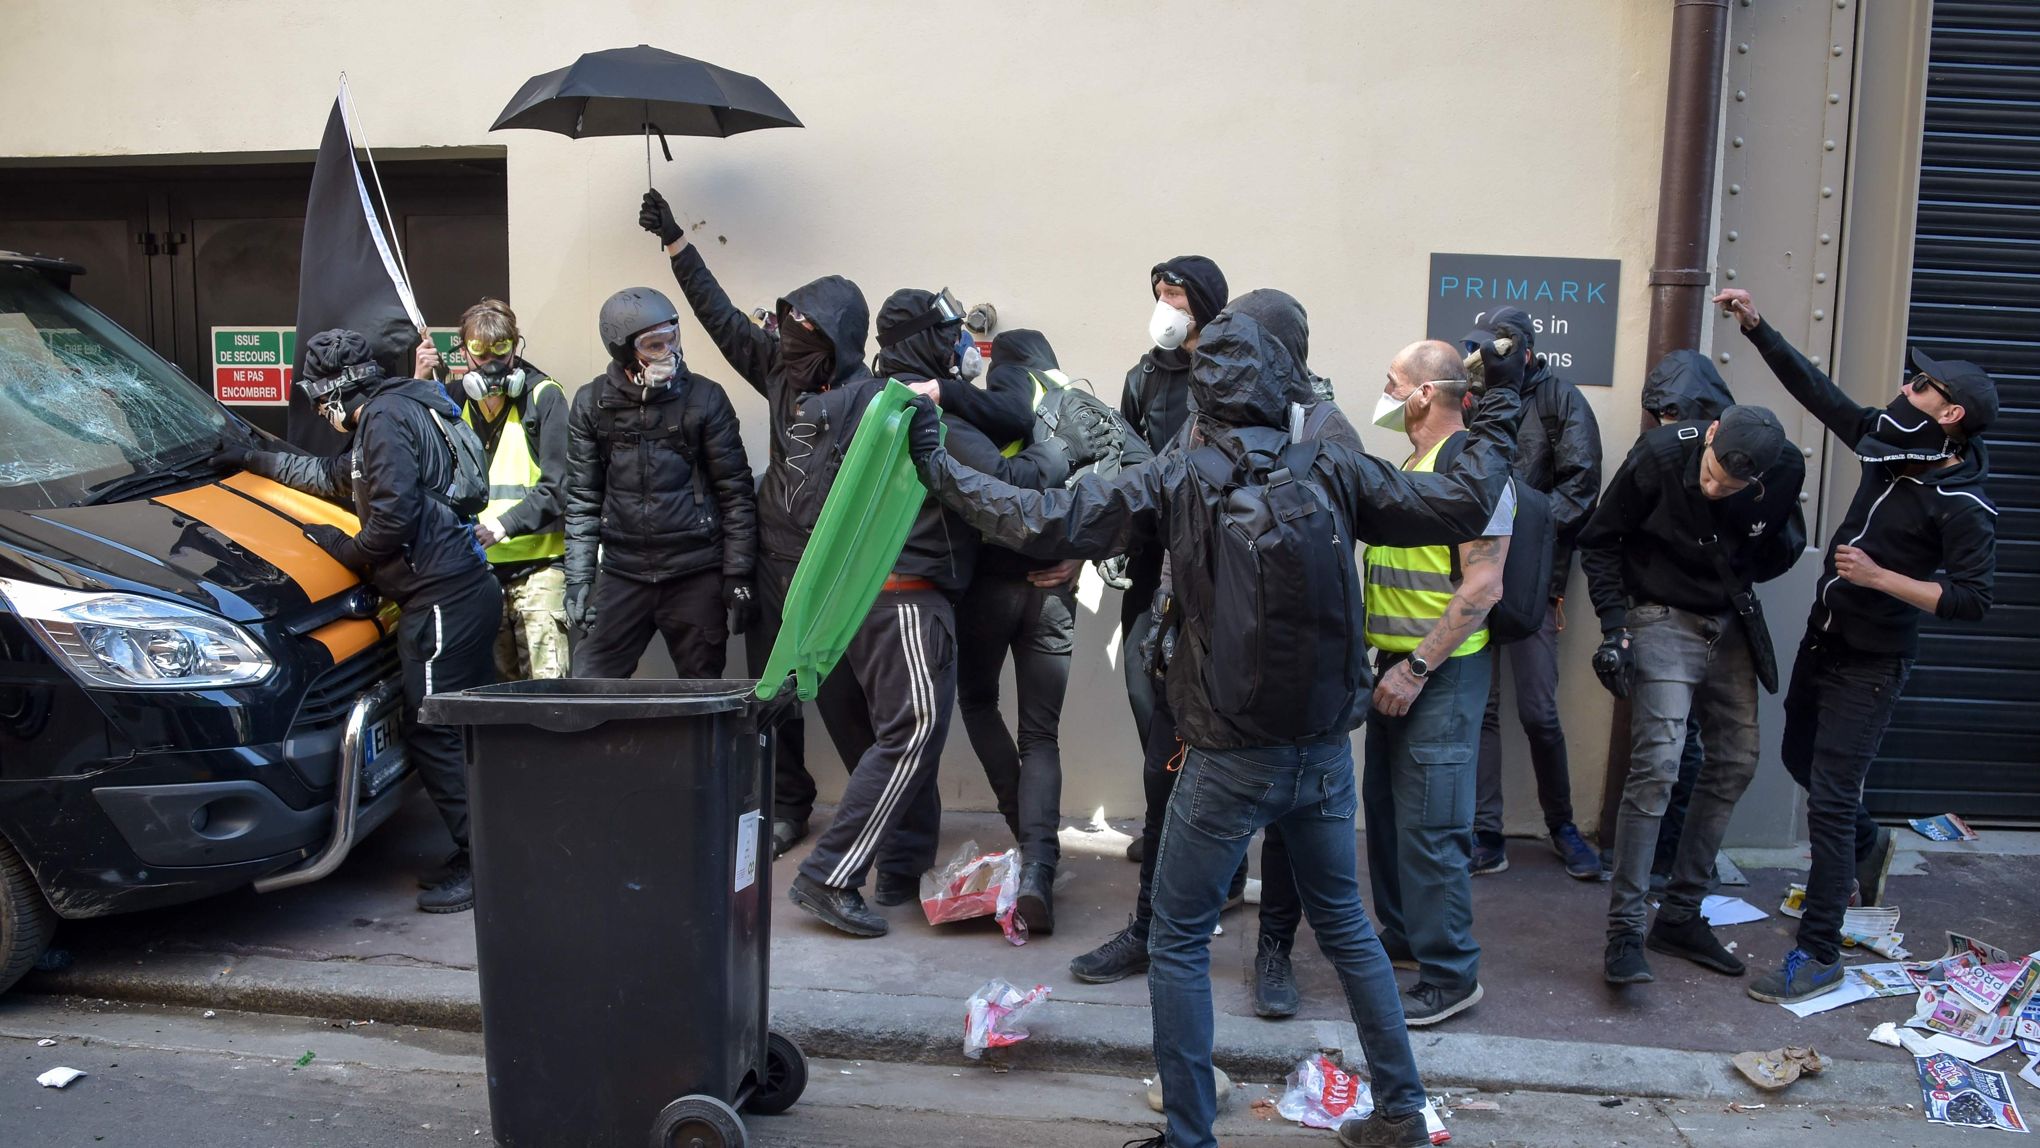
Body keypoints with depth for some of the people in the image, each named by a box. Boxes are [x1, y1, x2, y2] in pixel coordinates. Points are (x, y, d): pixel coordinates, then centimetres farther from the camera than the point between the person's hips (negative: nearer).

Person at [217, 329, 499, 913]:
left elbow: (395, 510, -19)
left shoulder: (385, 416, -8)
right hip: (468, 587, 11)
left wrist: (350, 549, -1)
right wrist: (254, 460, 47)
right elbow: (332, 475, 41)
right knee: (468, 728, 13)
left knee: (433, 733, -6)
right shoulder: (400, 411, 25)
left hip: (442, 597, -10)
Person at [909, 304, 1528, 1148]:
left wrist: (937, 467, -4)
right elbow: (1460, 506, 2)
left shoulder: (1176, 480, -11)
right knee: (1345, 926, 22)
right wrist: (1499, 414, 17)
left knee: (1178, 946, 11)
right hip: (1325, 754, 4)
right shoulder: (1332, 469, -4)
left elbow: (1045, 524, -15)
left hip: (1228, 763, -4)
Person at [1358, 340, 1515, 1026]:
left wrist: (1417, 668, -20)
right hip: (1398, 664, 9)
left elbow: (1484, 587, -20)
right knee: (1385, 806, 17)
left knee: (1430, 825, -6)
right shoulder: (1413, 467, 15)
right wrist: (1391, 658, 14)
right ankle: (1401, 934, 32)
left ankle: (1450, 976, 6)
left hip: (1442, 671, -9)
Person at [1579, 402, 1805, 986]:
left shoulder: (1786, 470, -11)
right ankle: (1624, 932, -11)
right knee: (1656, 765, -16)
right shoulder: (1661, 453, -21)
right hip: (1663, 620, -5)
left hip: (1730, 626, 5)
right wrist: (1614, 625, -15)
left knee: (1735, 762, 9)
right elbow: (1600, 540, -9)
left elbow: (1785, 548, 7)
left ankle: (1681, 915, 22)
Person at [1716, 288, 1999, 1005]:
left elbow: (1971, 599, -22)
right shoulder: (1889, 447, 1)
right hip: (1824, 640, 8)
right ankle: (1867, 845, 55)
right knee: (1801, 758, 26)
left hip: (1870, 665, -8)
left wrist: (1879, 577, -27)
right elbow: (1816, 390, 5)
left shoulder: (1965, 507, -18)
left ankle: (1818, 958, -1)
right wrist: (1756, 327, 1)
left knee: (1829, 800, -9)